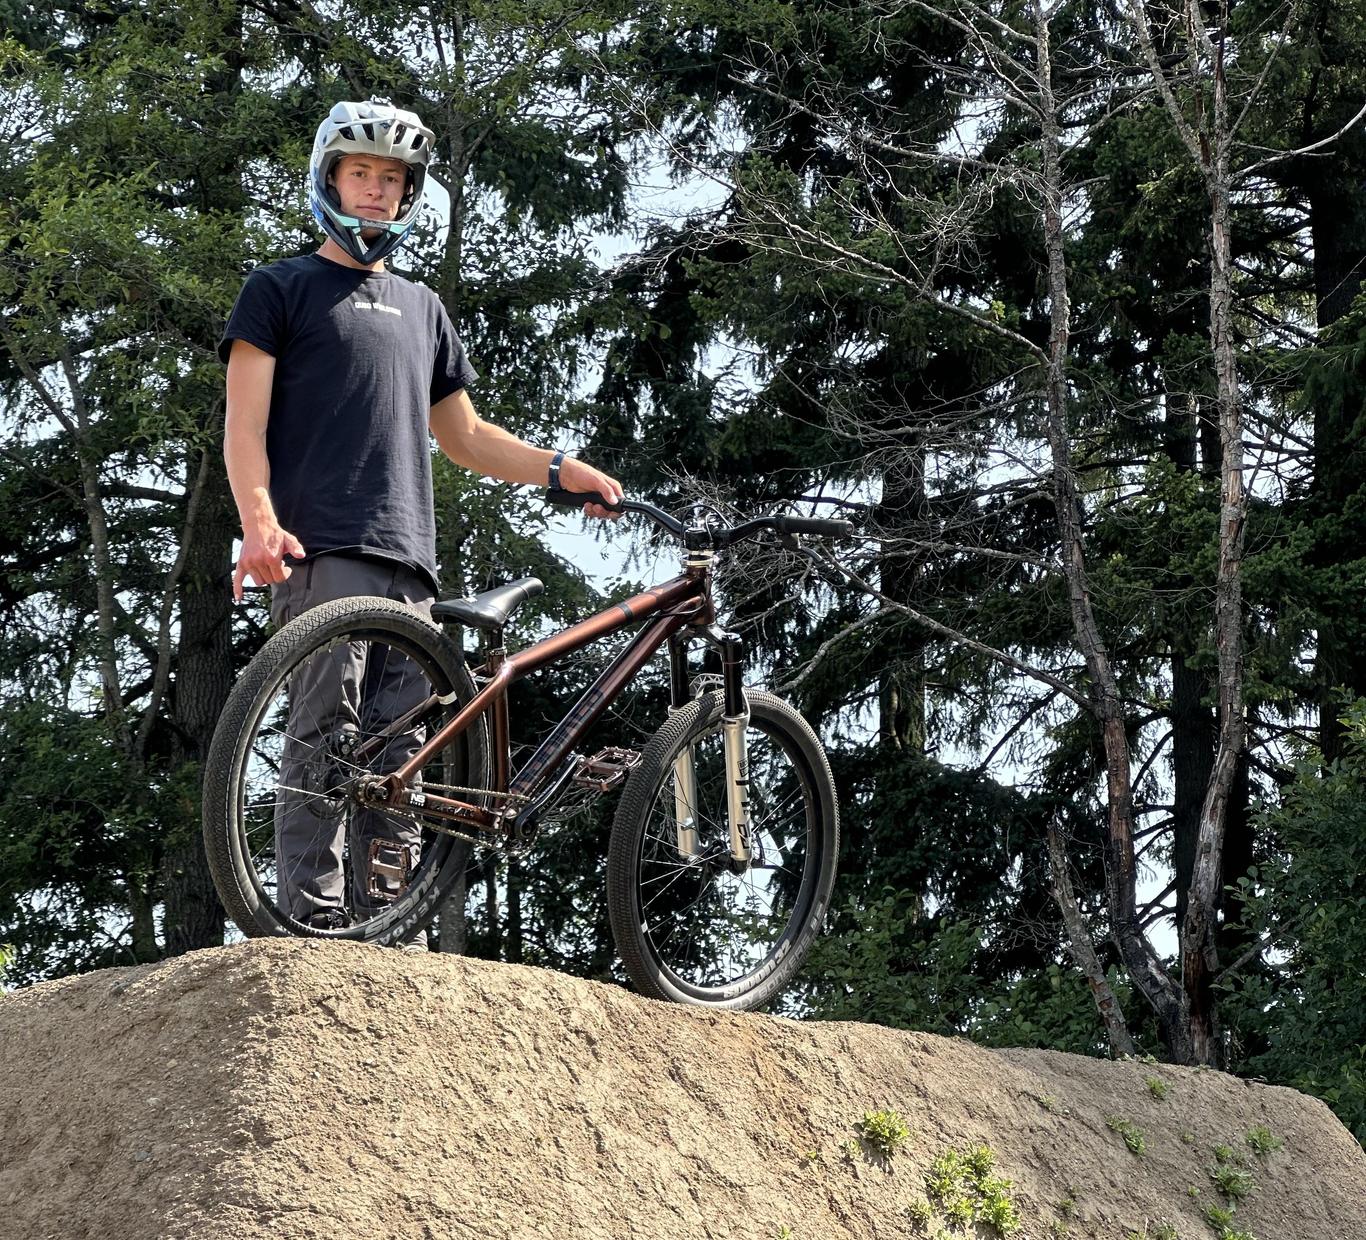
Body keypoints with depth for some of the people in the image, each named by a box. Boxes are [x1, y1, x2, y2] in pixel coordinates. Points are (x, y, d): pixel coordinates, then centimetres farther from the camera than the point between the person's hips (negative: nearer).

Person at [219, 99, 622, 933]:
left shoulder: (422, 309, 29)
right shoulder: (283, 290, 13)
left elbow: (463, 435, 32)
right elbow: (245, 424, 2)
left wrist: (562, 470, 17)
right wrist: (260, 521, -16)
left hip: (408, 558, 6)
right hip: (321, 550, -5)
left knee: (400, 750, -1)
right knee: (327, 737, -17)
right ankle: (314, 928, -21)